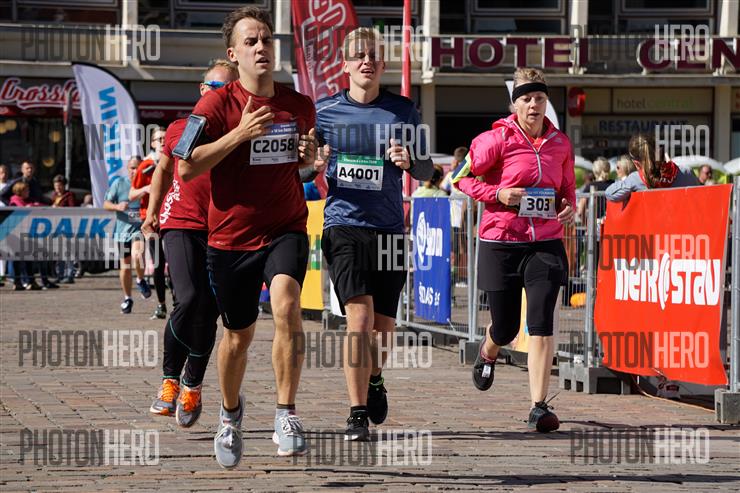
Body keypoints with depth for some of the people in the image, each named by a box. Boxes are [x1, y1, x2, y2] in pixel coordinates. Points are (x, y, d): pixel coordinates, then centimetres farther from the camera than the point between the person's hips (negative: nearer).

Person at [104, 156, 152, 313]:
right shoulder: (119, 183, 3)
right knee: (125, 266, 8)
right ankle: (127, 298, 25)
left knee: (137, 254, -30)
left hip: (140, 228, -2)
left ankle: (141, 280, -1)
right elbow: (106, 204, 6)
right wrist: (117, 207, -14)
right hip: (123, 228, 2)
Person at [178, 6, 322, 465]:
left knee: (286, 304, -28)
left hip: (286, 229, 1)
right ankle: (230, 413, 40)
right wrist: (239, 133, -22)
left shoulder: (300, 106, 5)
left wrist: (310, 154, -2)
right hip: (231, 237, -1)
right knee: (239, 335, 10)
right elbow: (188, 168, -13)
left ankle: (287, 414, -20)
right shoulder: (217, 104, -7)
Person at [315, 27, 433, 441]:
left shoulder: (402, 110, 4)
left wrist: (409, 161, -13)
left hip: (390, 228, 2)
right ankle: (358, 415, -10)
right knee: (360, 318, -16)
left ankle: (374, 379, 43)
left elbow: (427, 170, 10)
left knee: (384, 323, 10)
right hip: (344, 225, -2)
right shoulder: (325, 111, 4)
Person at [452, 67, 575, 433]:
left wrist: (569, 208, 0)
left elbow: (568, 187, 21)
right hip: (501, 242, -2)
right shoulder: (498, 139, -6)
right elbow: (461, 177, 0)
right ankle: (487, 353, 47)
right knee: (505, 328, 7)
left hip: (546, 244, 2)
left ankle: (539, 407, -12)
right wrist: (498, 193, -14)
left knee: (541, 323, -13)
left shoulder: (560, 143, 7)